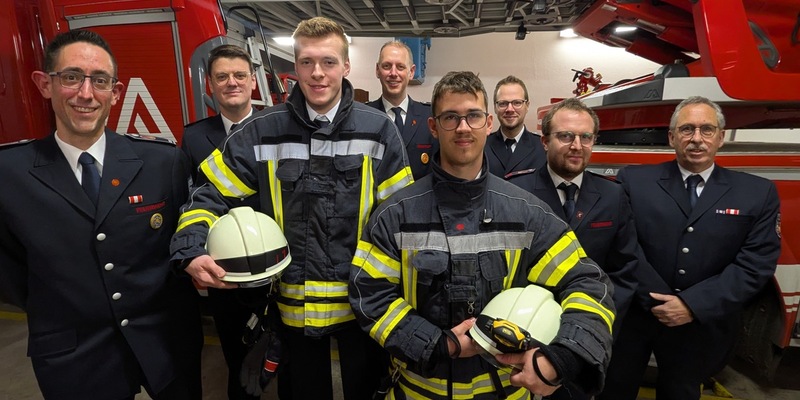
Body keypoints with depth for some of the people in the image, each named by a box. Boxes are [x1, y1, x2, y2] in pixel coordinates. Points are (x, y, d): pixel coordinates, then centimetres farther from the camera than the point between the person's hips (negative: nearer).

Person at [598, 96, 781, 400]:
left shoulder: (758, 193, 0)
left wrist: (693, 306, -16)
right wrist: (656, 301, -17)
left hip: (702, 326, 1)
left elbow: (756, 263, -7)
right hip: (633, 316, -1)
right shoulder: (634, 181, -5)